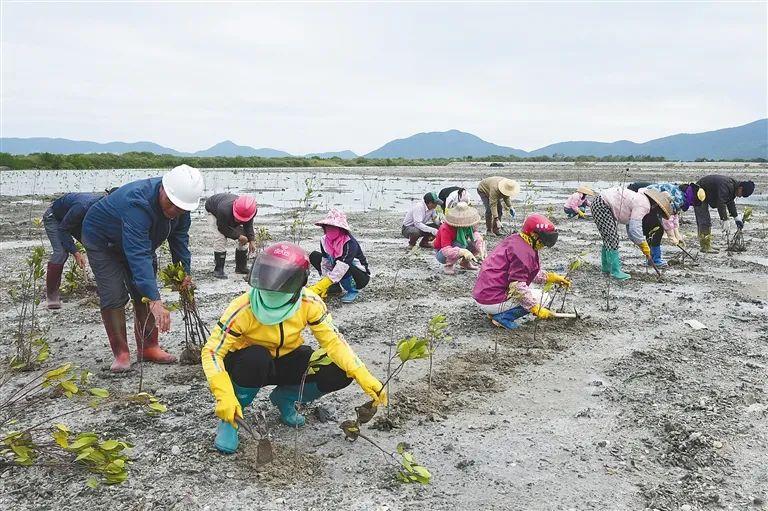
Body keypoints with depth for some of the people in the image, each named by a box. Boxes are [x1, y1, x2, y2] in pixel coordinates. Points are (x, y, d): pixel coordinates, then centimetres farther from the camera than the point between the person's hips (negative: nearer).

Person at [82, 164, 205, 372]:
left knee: (144, 294, 4)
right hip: (102, 240, -7)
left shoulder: (180, 201, -21)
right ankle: (121, 353, -4)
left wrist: (184, 271, -11)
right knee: (114, 297, -14)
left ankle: (148, 347, 14)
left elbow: (180, 237, -4)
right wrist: (155, 301, -59)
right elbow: (138, 255, -53)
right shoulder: (137, 203, -45)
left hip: (140, 240, 7)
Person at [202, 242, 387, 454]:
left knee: (340, 371, -20)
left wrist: (365, 378, -32)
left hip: (286, 361, 3)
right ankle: (230, 417, -11)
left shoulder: (309, 303, -21)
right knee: (256, 357, -40)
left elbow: (333, 340, -19)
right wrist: (225, 397, -40)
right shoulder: (243, 308, -29)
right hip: (248, 365, -3)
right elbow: (212, 352, -26)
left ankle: (284, 398, 6)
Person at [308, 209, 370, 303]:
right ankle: (334, 286, 1)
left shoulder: (350, 243, -30)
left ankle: (353, 290, -10)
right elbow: (325, 264, -9)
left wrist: (320, 287, -43)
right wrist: (325, 285, -22)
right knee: (314, 256, -8)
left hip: (361, 277, -6)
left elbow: (342, 267, -38)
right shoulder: (324, 240, -10)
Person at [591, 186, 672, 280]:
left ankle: (606, 267, 28)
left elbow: (630, 230, 21)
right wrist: (644, 245, -11)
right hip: (601, 205, -11)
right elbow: (635, 228, -22)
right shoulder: (644, 205, -15)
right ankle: (615, 271, -9)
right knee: (612, 237, -11)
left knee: (608, 238, 18)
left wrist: (644, 247, 15)